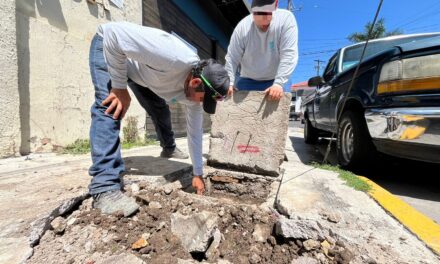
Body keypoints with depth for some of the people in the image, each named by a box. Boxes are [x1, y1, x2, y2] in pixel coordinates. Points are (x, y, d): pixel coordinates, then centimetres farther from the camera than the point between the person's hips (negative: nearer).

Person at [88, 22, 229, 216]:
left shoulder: (195, 89, -17)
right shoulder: (173, 59, -43)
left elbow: (195, 131, -9)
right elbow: (114, 32, -36)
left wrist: (197, 173, -4)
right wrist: (119, 87, -31)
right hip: (109, 45, -6)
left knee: (160, 110, 6)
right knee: (110, 109, -27)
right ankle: (105, 188, -28)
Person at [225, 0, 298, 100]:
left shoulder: (286, 19, -18)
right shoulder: (242, 27, -13)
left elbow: (289, 55, -25)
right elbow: (232, 58, -9)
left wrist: (278, 83, -35)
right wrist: (229, 83, -20)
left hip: (273, 82, -2)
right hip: (247, 81, 2)